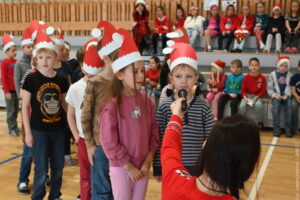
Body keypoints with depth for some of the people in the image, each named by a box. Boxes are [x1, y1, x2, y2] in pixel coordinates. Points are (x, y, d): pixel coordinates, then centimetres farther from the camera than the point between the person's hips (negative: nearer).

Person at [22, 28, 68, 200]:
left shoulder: (61, 79, -1)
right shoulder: (31, 79, -10)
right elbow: (25, 106, -6)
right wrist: (28, 132, -8)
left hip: (58, 129, 3)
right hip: (39, 130, -3)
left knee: (58, 167, 14)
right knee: (41, 169, 4)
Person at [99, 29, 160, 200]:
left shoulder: (147, 102, -1)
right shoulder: (112, 107, -17)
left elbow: (154, 133, 3)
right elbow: (109, 143, -16)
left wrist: (148, 162, -4)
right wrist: (129, 167, -13)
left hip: (143, 167, 5)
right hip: (121, 168, -5)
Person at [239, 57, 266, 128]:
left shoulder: (262, 78, -6)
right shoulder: (246, 77, -2)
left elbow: (263, 91, -3)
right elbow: (243, 90, 2)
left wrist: (256, 97, -17)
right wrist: (245, 97, -16)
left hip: (257, 96, -1)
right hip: (248, 95, 1)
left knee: (259, 105, -34)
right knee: (242, 106, -28)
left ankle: (260, 122, -8)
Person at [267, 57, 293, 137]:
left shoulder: (290, 75, 7)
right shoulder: (273, 74, 4)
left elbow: (292, 87, 6)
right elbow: (269, 88, 4)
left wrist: (287, 95, -11)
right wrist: (274, 95, -11)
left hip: (286, 96, 1)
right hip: (276, 96, -1)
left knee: (289, 107, -27)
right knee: (276, 107, -28)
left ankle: (288, 129, -16)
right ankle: (276, 129, -18)